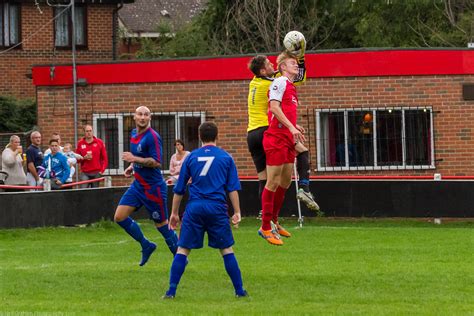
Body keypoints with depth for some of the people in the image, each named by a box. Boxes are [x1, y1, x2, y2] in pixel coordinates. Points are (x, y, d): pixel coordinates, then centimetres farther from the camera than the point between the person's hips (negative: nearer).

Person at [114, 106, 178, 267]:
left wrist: (135, 159, -26)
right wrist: (131, 167, 8)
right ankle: (146, 245, 14)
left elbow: (157, 162, -23)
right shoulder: (134, 134, 9)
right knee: (120, 217, -1)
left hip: (153, 187, -8)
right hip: (138, 185, 8)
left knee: (162, 224, 1)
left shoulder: (152, 137, -17)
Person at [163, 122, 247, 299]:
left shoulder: (191, 157, 10)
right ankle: (239, 291, 7)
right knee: (226, 250, 7)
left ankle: (171, 291, -3)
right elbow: (233, 188, 3)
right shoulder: (226, 158, 8)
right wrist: (237, 212, 5)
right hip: (217, 209, 0)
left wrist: (174, 213, 20)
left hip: (194, 208, 0)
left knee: (183, 249, 3)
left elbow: (179, 189, 13)